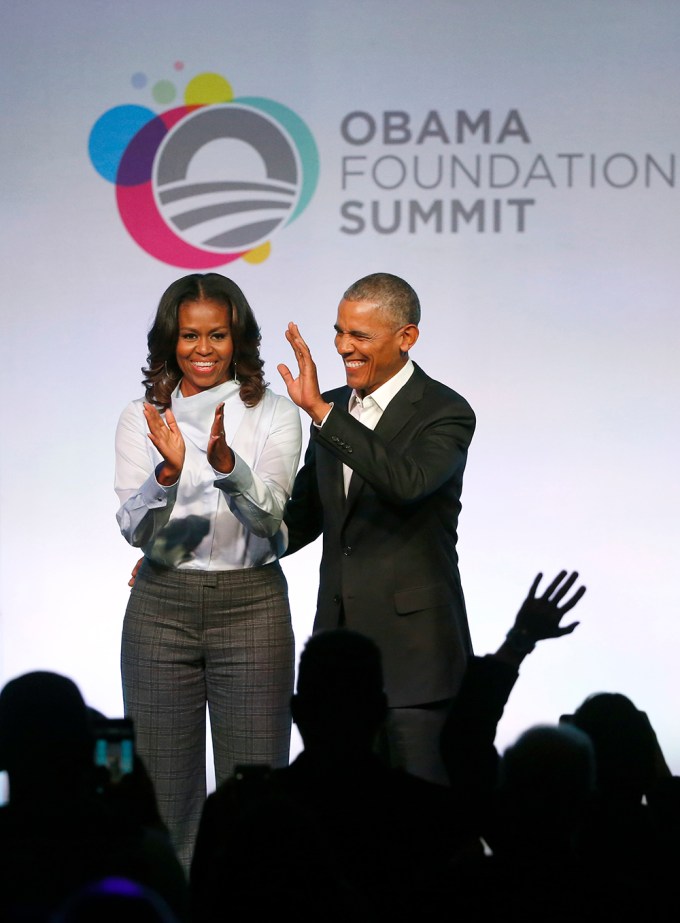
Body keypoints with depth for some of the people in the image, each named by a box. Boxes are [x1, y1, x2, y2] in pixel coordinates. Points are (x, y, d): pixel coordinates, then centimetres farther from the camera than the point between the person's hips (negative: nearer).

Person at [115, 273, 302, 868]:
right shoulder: (143, 419, 5)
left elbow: (268, 513, -13)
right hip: (162, 609, 1)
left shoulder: (273, 416, 2)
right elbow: (134, 528, -6)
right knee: (165, 791, 3)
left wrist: (226, 463, -32)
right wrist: (167, 472, -25)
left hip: (251, 606, -1)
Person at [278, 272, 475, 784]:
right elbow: (305, 515, 22)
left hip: (412, 643, -6)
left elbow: (407, 481, -29)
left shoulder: (446, 413, -8)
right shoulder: (334, 410, 13)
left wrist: (321, 411, -30)